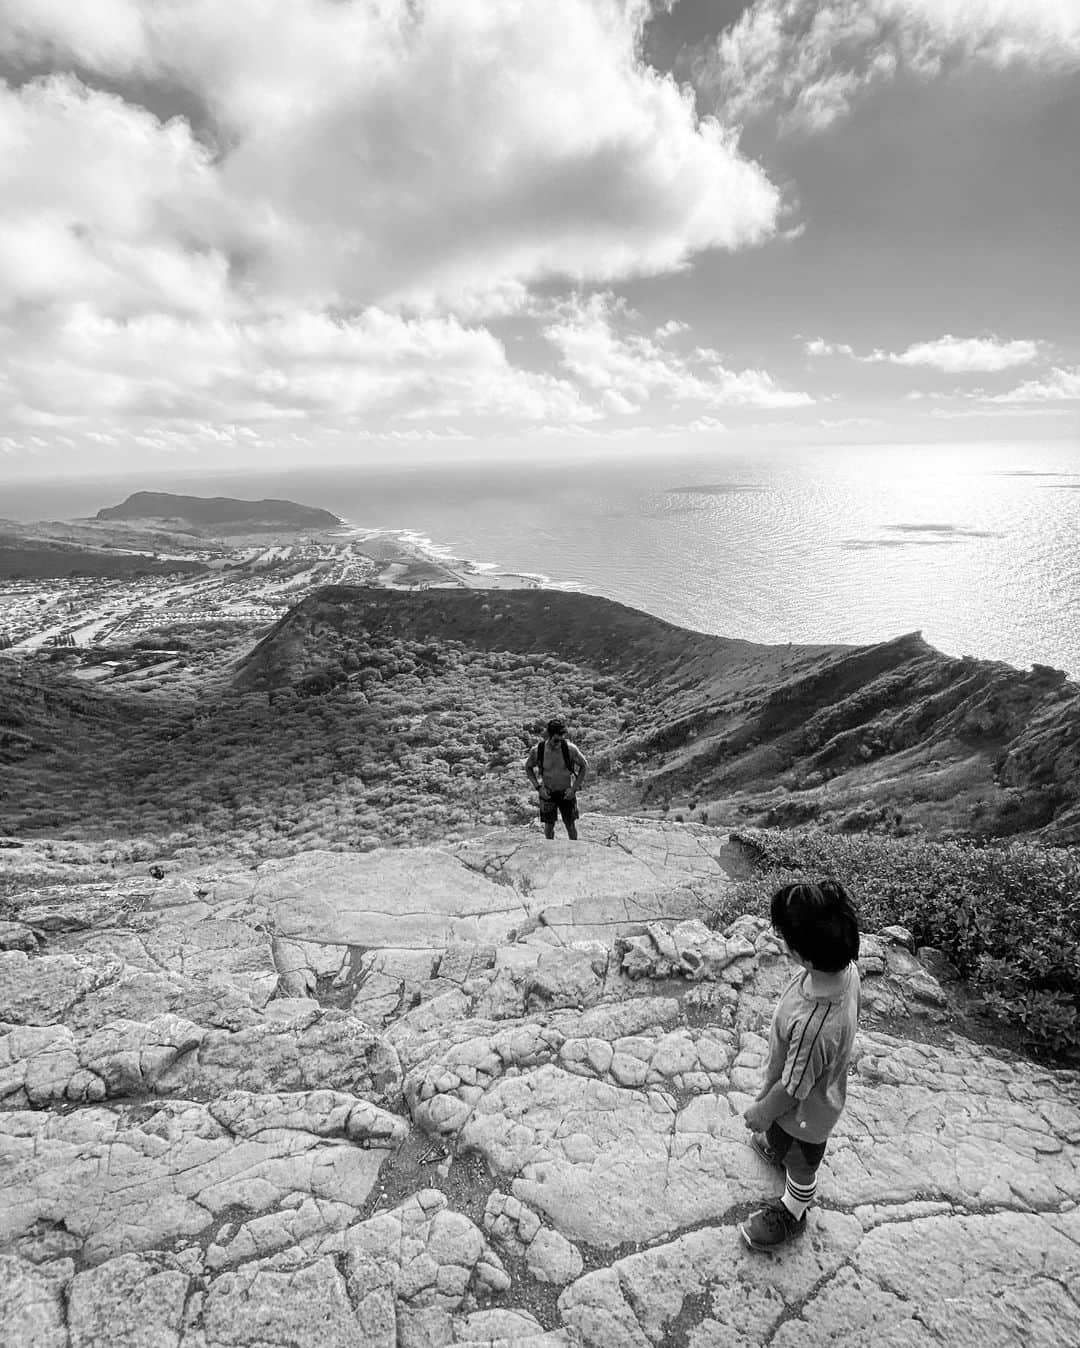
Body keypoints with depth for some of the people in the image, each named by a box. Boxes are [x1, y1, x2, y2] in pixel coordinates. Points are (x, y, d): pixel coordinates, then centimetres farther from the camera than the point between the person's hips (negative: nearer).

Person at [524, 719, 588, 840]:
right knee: (549, 825, 10)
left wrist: (574, 788, -10)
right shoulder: (536, 751, -20)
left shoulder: (570, 749, -22)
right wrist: (538, 787, -9)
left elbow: (584, 766, -6)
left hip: (567, 793, 0)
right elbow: (528, 768, 0)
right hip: (547, 793, 0)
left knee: (570, 825, 9)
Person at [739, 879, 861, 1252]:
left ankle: (791, 1215, 56)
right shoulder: (845, 966, -26)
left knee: (801, 1165, 27)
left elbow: (793, 1088, -29)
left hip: (804, 1111, -6)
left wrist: (762, 1112, -9)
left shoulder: (812, 1025, -49)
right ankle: (779, 1148, 69)